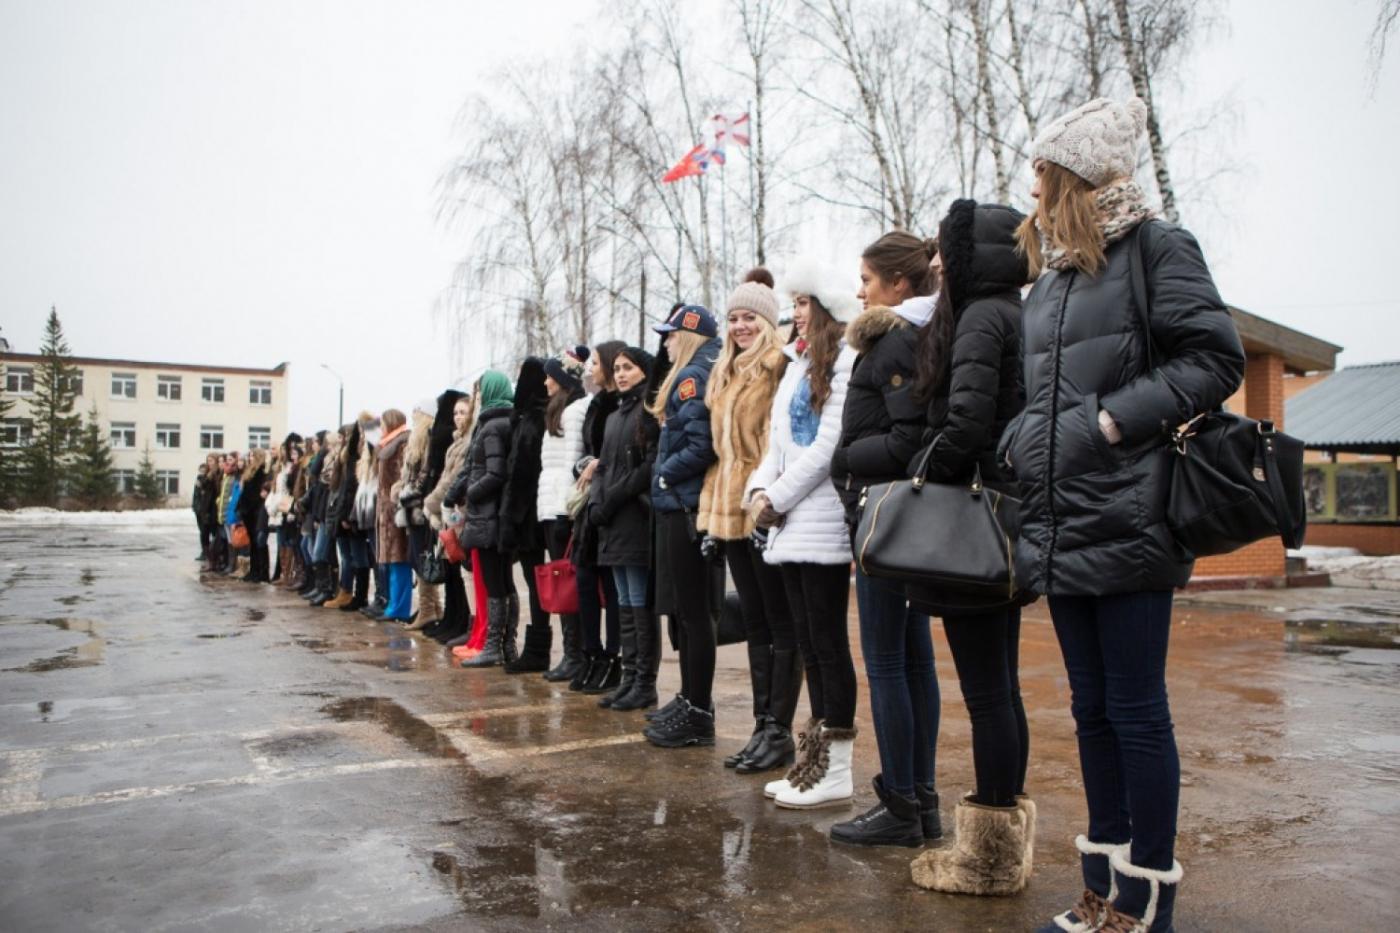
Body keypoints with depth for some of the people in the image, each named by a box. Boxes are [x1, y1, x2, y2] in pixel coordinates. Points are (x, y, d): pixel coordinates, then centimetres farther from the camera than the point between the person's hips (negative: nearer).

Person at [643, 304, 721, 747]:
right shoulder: (693, 375, 17)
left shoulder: (693, 376, -12)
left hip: (685, 506, -10)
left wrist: (664, 474, -11)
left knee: (692, 610, -4)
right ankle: (690, 701, 25)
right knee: (685, 608, 15)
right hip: (680, 505, 10)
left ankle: (699, 716, 4)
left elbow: (700, 445, -23)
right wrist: (667, 476, 9)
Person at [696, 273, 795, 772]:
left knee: (780, 622, 0)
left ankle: (779, 731, 8)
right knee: (754, 620, 12)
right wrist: (710, 511, 17)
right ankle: (762, 726, 20)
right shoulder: (725, 373, 19)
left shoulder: (779, 365, -8)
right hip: (731, 511, 9)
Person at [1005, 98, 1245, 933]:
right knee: (1092, 707, 13)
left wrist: (1116, 419, -16)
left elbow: (1217, 359, -9)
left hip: (1126, 519, -7)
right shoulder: (1053, 276, 18)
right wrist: (1020, 441, 8)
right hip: (1061, 521, 8)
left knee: (1136, 708, 0)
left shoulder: (1155, 250, -2)